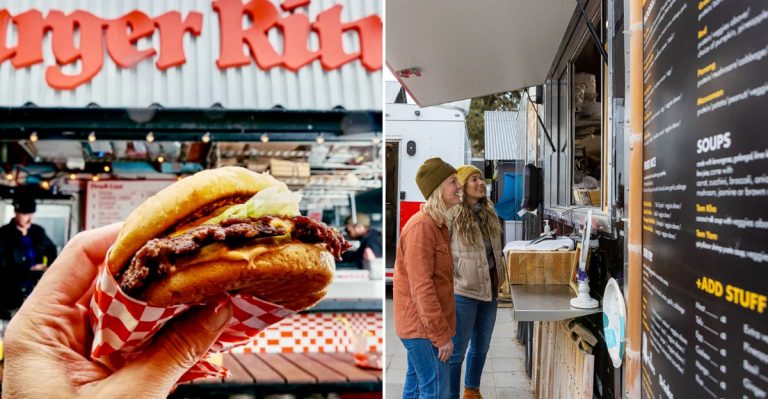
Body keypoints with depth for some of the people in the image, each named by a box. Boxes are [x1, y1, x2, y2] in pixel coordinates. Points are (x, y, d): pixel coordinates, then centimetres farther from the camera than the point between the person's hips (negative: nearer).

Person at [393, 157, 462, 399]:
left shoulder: (437, 223, 12)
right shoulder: (421, 226, -20)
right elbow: (421, 287, -24)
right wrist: (442, 334, -21)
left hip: (421, 323, 10)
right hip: (424, 325, -10)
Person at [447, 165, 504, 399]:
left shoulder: (488, 212, 8)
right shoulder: (452, 215, -13)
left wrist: (498, 280, 16)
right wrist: (454, 277, -14)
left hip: (489, 290, 7)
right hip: (463, 293, -7)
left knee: (481, 347, 18)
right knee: (457, 351, 2)